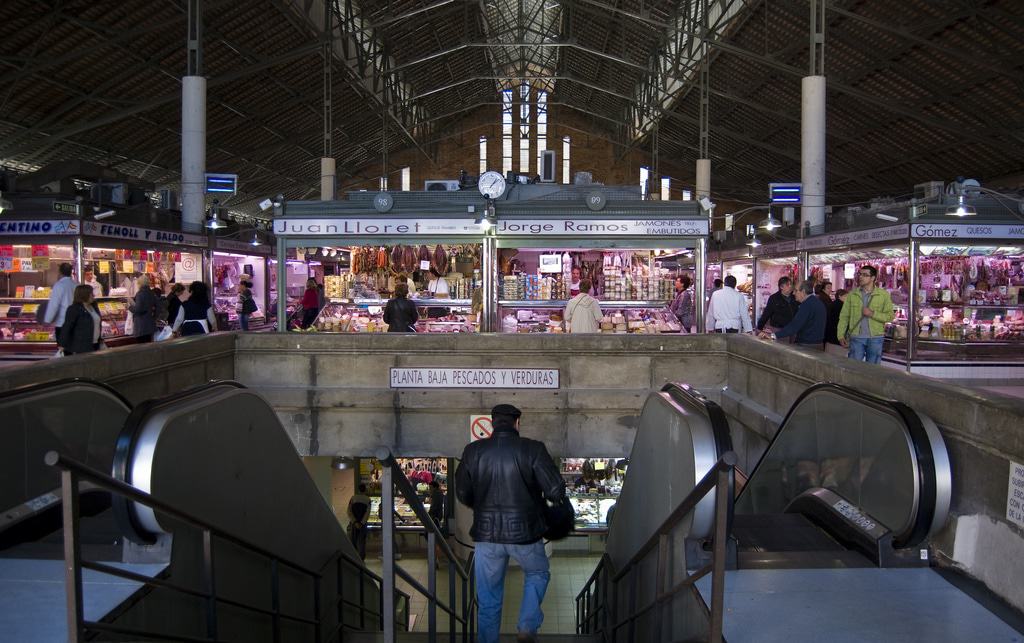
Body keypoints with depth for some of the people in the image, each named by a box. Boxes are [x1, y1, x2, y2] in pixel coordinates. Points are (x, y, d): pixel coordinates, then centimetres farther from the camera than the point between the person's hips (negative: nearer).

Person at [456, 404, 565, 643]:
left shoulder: (473, 451, -3)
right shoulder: (532, 450, -12)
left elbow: (463, 494, 7)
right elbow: (556, 491, -13)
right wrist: (541, 498, 10)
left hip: (486, 534, 2)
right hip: (525, 533, -2)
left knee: (488, 600, 15)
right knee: (537, 574, 25)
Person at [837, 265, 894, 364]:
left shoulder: (883, 294, 2)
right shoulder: (852, 294, 6)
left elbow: (889, 316, -2)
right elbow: (844, 315, 5)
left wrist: (872, 314, -15)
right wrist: (841, 335, -3)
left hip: (875, 338, -1)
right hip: (856, 337, 1)